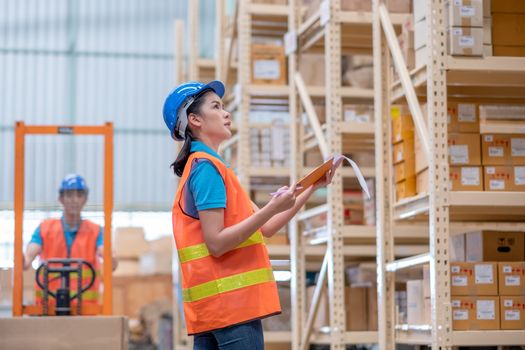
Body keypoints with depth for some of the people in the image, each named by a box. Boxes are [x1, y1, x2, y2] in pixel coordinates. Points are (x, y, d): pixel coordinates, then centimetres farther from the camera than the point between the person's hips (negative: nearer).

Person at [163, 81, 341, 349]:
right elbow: (216, 243, -19)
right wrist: (272, 208, -23)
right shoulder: (207, 167, -10)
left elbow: (264, 229, 18)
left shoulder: (205, 166, 21)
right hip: (231, 304, -10)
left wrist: (311, 188, 15)